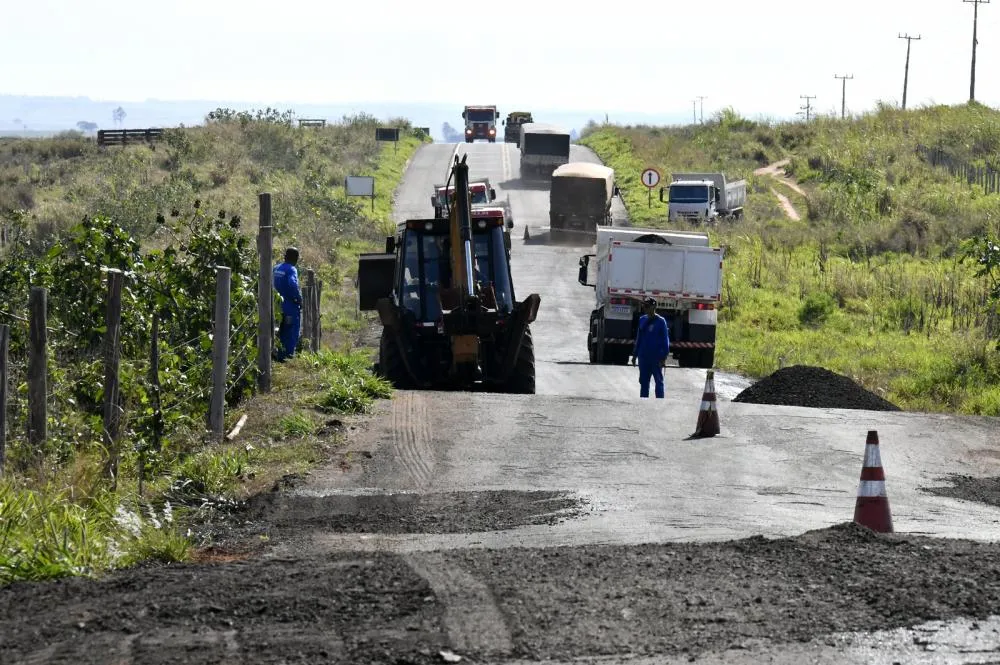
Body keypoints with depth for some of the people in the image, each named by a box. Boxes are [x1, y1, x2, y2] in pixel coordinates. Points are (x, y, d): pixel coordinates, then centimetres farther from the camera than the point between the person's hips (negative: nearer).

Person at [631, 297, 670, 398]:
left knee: (659, 382, 2)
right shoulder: (642, 320, 8)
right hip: (643, 357, 5)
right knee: (643, 382, 9)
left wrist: (664, 357, -12)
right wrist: (635, 354, 15)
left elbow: (665, 340, -7)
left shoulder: (661, 321, -7)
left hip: (656, 358, -5)